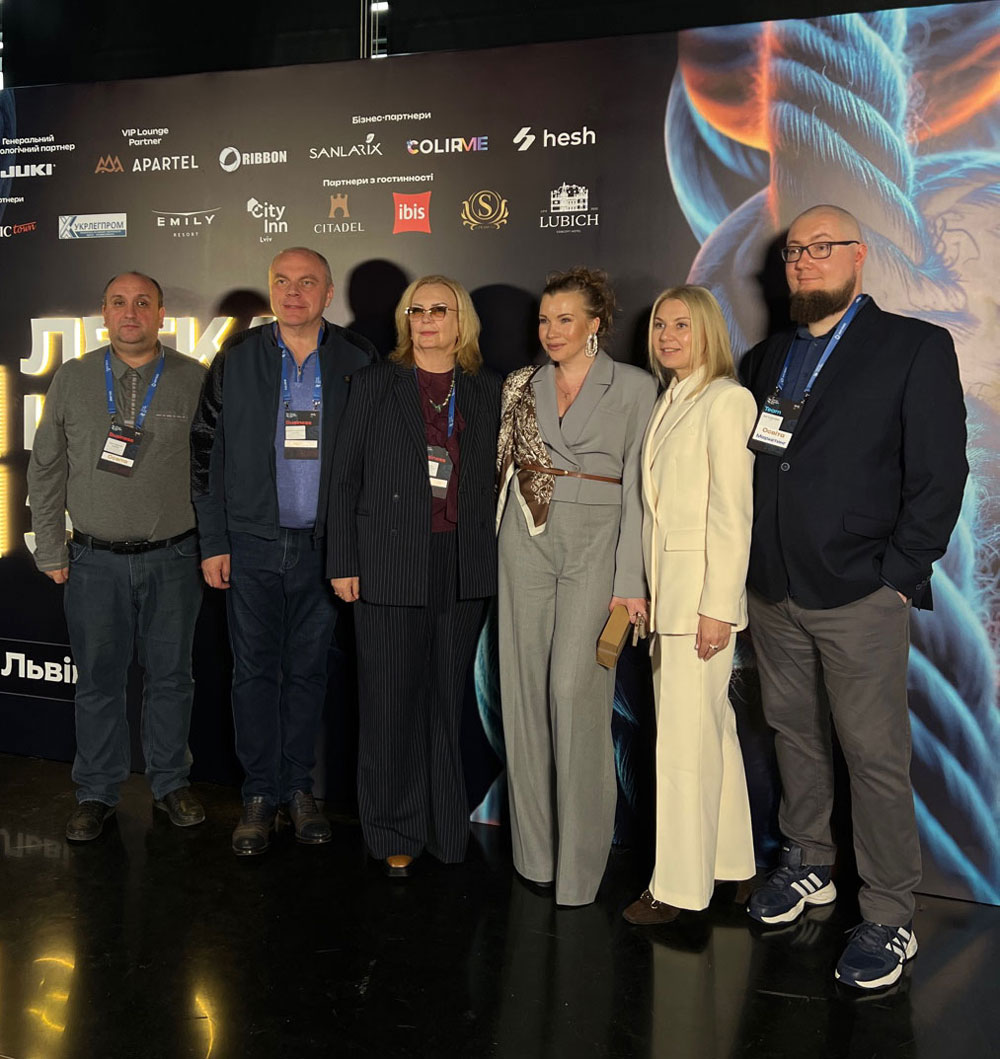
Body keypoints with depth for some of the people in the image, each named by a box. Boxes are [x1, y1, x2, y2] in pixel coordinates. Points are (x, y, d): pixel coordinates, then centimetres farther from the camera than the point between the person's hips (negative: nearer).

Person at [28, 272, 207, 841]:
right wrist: (51, 551, 5)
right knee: (98, 681, 9)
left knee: (171, 677, 10)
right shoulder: (72, 380, 4)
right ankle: (98, 792, 25)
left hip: (174, 559, -1)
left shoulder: (194, 380, 0)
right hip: (94, 560, 1)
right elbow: (46, 472, 8)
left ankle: (171, 781, 28)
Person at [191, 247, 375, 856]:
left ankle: (300, 787, 24)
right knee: (255, 669, 6)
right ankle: (260, 793, 19)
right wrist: (213, 542, 0)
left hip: (323, 544, 0)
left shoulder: (357, 361, 2)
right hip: (252, 542, 0)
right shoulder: (237, 361, 3)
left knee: (309, 669, 10)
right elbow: (207, 452, 4)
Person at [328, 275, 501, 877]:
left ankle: (448, 829, 23)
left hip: (464, 569, 1)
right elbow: (347, 477, 4)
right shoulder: (376, 384, 7)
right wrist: (344, 561, -1)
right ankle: (397, 836, 17)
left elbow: (499, 477, 9)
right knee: (391, 702, 3)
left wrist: (498, 560, 1)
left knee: (450, 699, 8)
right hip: (391, 565, -1)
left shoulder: (489, 391, 10)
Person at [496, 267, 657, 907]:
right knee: (526, 690, 4)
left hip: (597, 542, -3)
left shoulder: (634, 387, 1)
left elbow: (637, 486, -3)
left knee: (575, 688, -11)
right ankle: (535, 848, 18)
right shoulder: (521, 386, 12)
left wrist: (631, 579, -9)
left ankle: (580, 860, 4)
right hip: (527, 541, 4)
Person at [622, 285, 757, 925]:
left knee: (686, 740, -2)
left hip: (703, 593, -8)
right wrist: (645, 593, 11)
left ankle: (680, 886, 10)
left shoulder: (727, 399, -10)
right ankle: (732, 864, 28)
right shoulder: (669, 403, 16)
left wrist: (718, 607, -17)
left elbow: (732, 512, -15)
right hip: (667, 590, 8)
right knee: (713, 729, 15)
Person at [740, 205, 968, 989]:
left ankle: (891, 918, 15)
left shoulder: (915, 347, -1)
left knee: (875, 757, 1)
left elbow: (940, 473, -6)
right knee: (795, 736, 15)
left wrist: (896, 576, -11)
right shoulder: (766, 358, 15)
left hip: (861, 598, -5)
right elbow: (748, 465, 14)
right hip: (774, 594, 5)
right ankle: (808, 866, 33)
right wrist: (753, 565, 4)